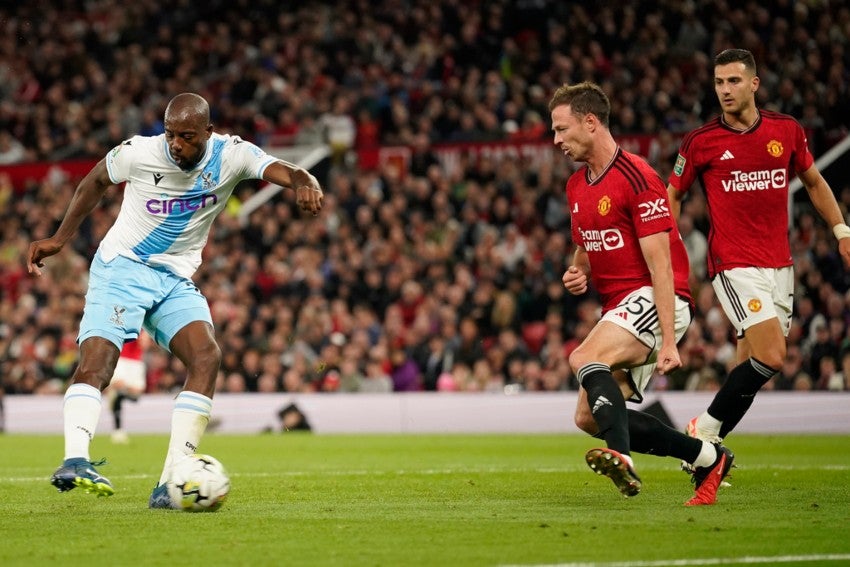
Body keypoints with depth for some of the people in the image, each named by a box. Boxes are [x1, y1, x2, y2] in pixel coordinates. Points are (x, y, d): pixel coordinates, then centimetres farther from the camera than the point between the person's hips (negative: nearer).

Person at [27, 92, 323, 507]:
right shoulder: (138, 153, -12)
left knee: (207, 356, -20)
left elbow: (282, 171, -25)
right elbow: (96, 182, 9)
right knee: (95, 363, -24)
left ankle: (170, 484, -23)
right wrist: (60, 238, 9)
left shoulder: (231, 155, -10)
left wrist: (304, 183, -49)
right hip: (121, 269, -2)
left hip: (176, 281, 2)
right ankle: (75, 461, -37)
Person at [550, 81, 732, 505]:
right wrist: (577, 273, 3)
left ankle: (622, 458, -47)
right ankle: (707, 457, 9)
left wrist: (668, 342, -24)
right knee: (588, 417, 1)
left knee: (584, 359, -31)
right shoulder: (576, 187, 13)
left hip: (653, 300, -9)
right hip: (619, 307, 9)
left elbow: (661, 266, -19)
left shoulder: (636, 178, -15)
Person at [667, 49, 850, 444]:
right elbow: (673, 194, 9)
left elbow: (814, 182, 20)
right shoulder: (701, 141, -3)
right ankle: (705, 429, -2)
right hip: (733, 266, -4)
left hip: (779, 265, 4)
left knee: (752, 369, 3)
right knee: (770, 358, -18)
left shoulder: (787, 130, 5)